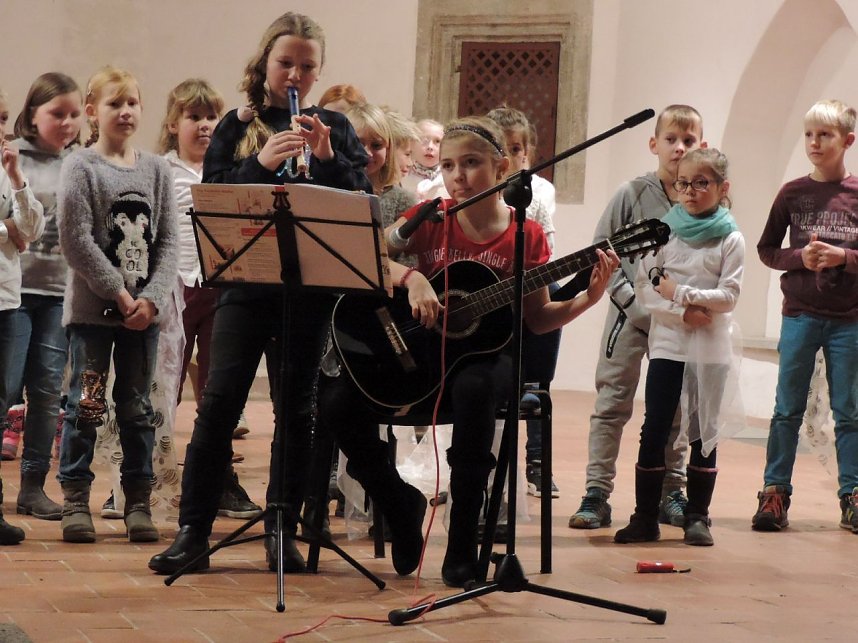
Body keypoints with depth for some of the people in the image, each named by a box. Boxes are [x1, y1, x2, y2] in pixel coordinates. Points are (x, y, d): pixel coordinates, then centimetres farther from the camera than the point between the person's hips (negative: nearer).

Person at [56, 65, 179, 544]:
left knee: (138, 408, 7)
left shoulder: (157, 169, 8)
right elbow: (76, 239, -10)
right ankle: (76, 500, 6)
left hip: (144, 309, 3)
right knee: (87, 405, -1)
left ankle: (139, 502, 12)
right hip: (92, 307, -3)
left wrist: (151, 297, -10)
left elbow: (169, 240, 3)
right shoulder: (81, 167, -2)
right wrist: (119, 293, -14)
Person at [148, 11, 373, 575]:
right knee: (220, 401, -7)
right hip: (248, 280, -1)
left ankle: (283, 529, 12)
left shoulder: (335, 128, 9)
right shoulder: (237, 127, 7)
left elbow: (363, 202, 1)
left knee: (296, 406, 4)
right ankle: (193, 530, -4)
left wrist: (328, 158, -14)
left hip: (311, 285, 1)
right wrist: (262, 164, -19)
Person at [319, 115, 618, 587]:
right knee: (336, 402, -23)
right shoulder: (429, 219, 2)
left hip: (484, 354, -2)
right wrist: (411, 277, -27)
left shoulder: (525, 236, 1)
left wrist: (588, 299, -11)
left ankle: (462, 544, -26)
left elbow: (536, 317, 4)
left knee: (474, 389, -40)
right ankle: (401, 505, 5)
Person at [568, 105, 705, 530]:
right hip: (630, 314, -2)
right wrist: (633, 301, -12)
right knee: (612, 404, -1)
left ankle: (671, 492, 21)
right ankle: (596, 494, 2)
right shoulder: (633, 193, -6)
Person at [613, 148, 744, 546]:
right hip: (666, 344, 1)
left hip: (710, 349, -1)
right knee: (654, 430, 0)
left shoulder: (730, 240, -1)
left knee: (704, 432, 5)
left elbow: (728, 296, -10)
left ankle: (697, 517, 12)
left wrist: (679, 292, -14)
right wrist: (682, 313, -15)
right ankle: (645, 517, 5)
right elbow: (644, 288, -3)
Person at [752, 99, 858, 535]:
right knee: (787, 409, 4)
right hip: (800, 315, 1)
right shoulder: (792, 194, 2)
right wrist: (800, 258, -10)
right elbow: (766, 249, 7)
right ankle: (774, 493, 10)